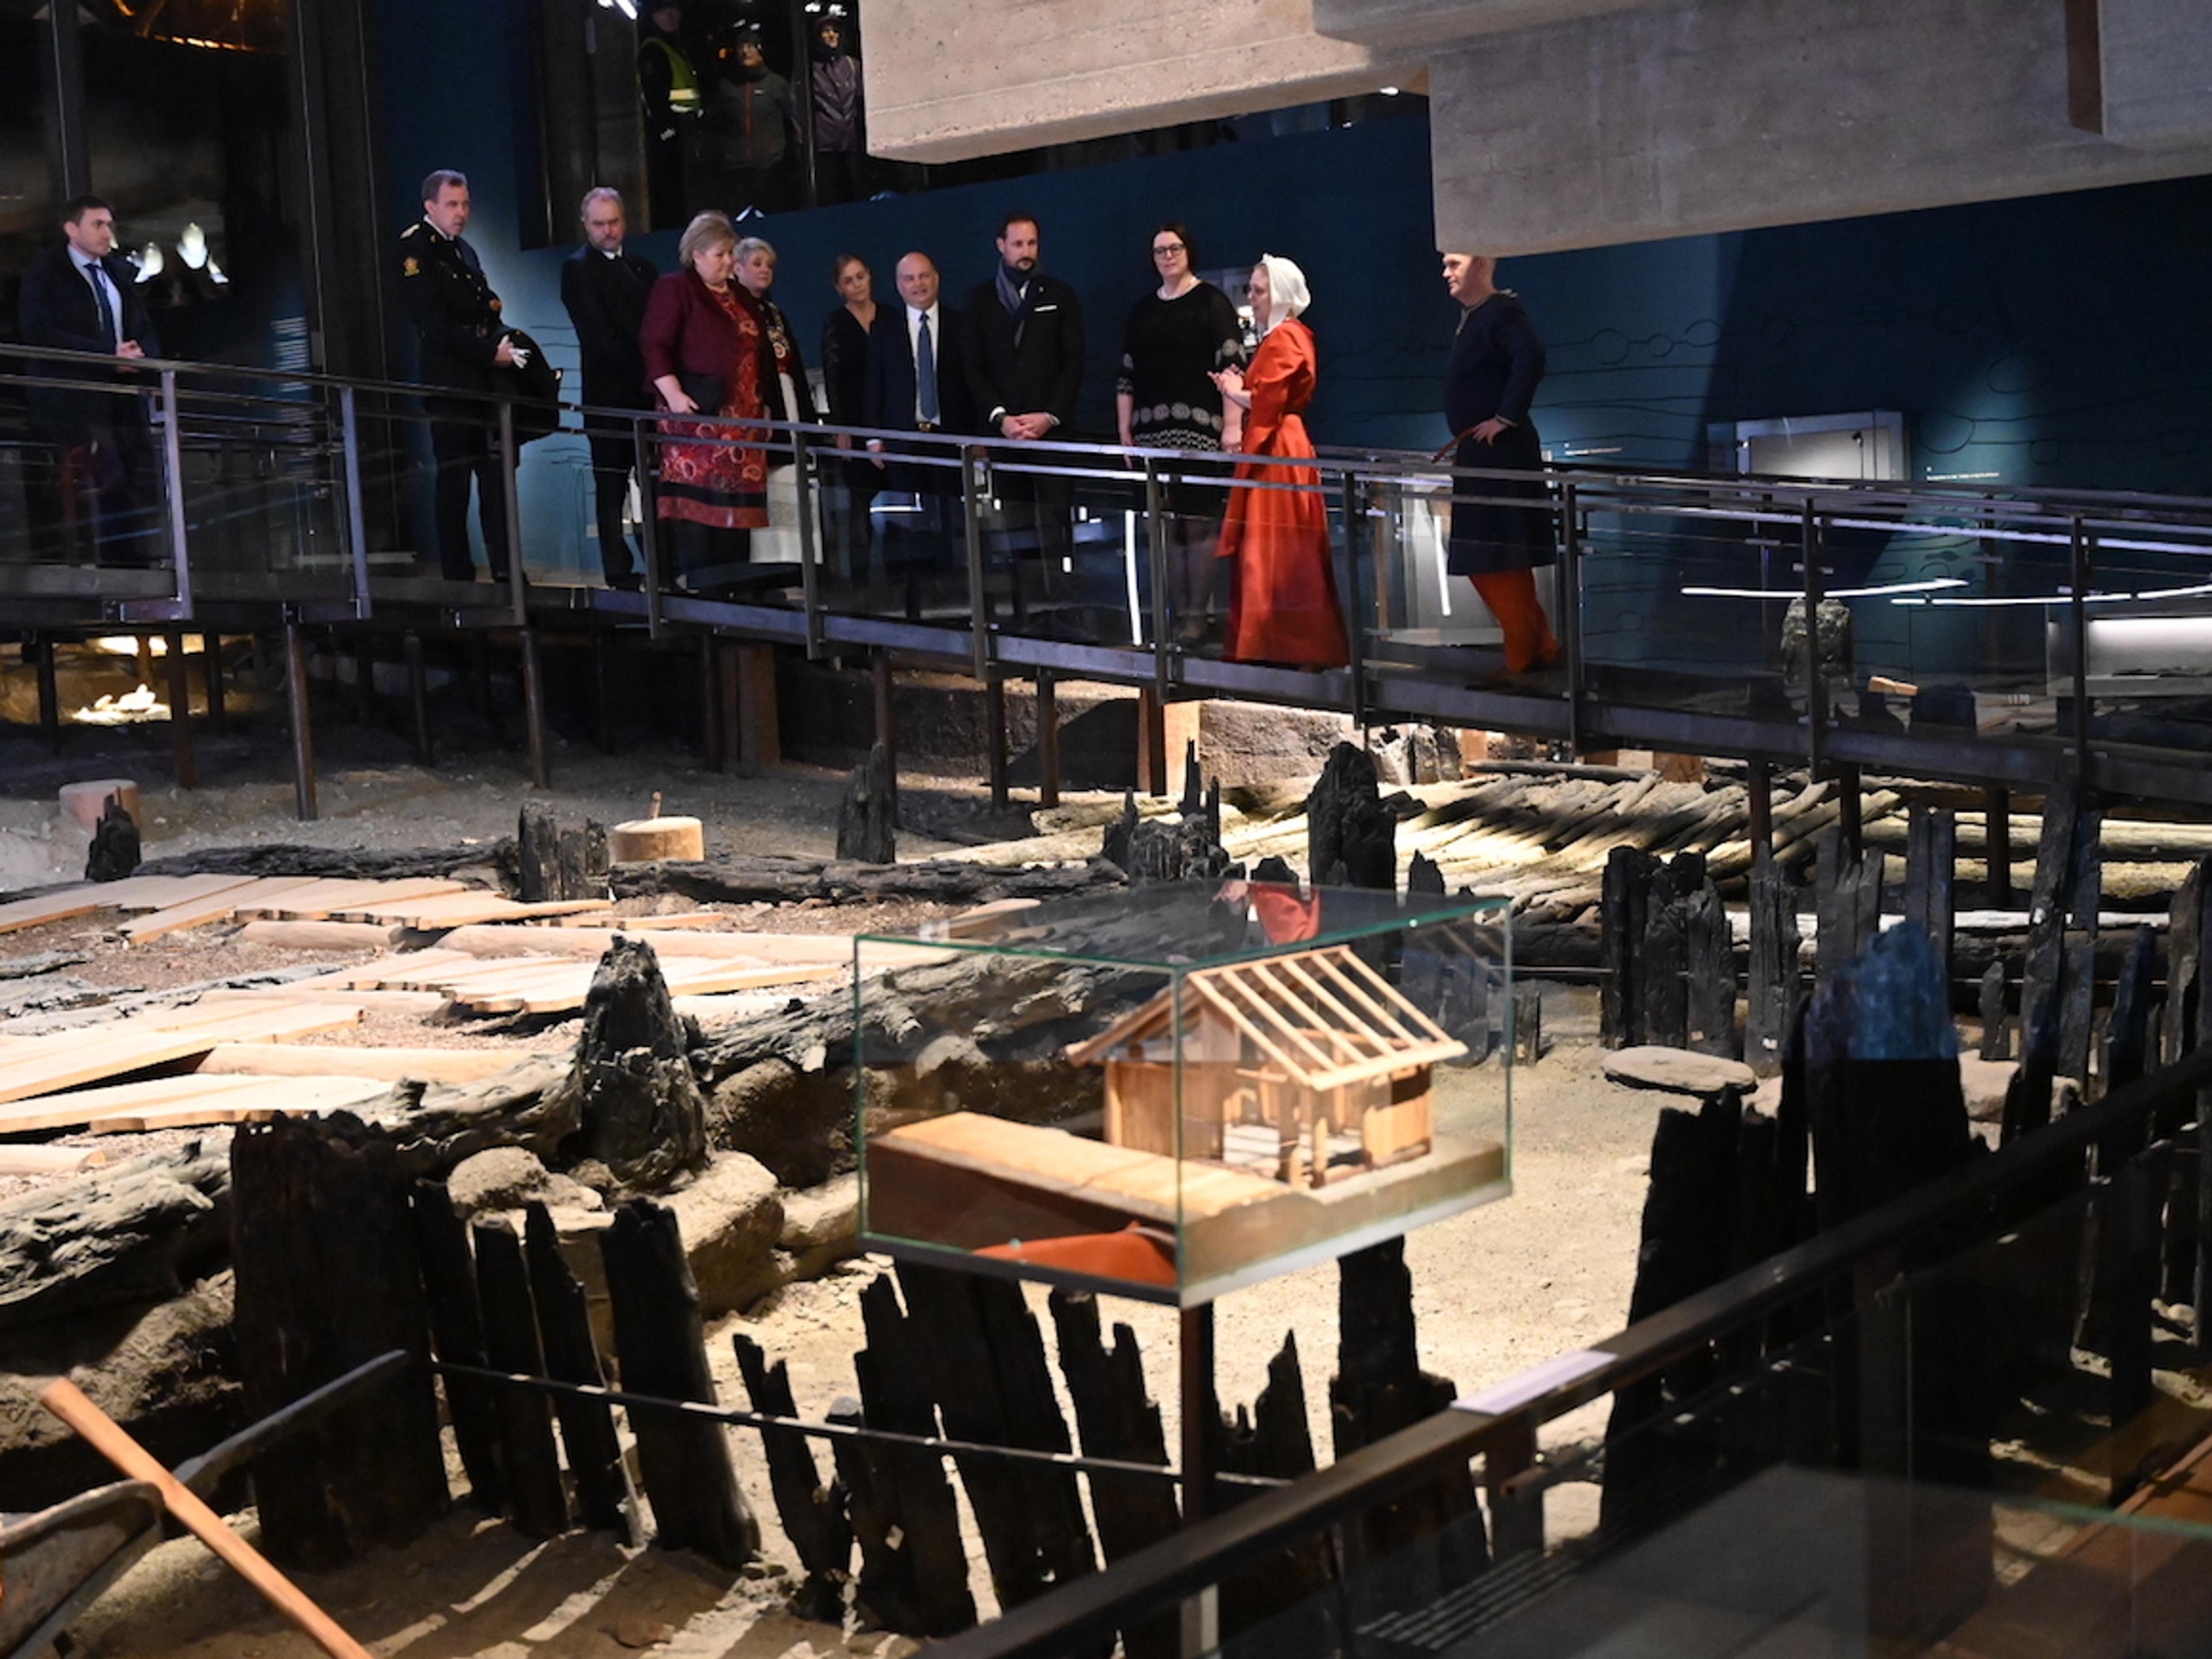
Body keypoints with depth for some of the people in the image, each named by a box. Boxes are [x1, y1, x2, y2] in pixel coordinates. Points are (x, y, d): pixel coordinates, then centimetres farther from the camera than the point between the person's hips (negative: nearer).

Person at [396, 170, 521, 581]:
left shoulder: (463, 250, 20)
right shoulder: (414, 250, -7)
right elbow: (435, 324, -15)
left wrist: (503, 339, 0)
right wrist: (490, 353, -16)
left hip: (484, 379, 8)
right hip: (448, 382, -8)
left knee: (496, 475, 6)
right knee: (454, 478, -4)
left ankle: (505, 569, 10)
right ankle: (457, 575, 2)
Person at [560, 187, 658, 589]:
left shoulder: (642, 267, 19)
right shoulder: (578, 269, -2)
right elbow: (599, 333, -11)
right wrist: (646, 375, -14)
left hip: (649, 394, 6)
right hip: (611, 397, -5)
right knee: (611, 489, -3)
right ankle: (619, 573, -2)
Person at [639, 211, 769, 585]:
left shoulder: (740, 296, 21)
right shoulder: (675, 288, 0)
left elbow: (758, 353, 25)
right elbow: (654, 346, -9)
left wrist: (763, 406, 19)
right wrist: (674, 395, -19)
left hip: (741, 419, 7)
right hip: (696, 414, -6)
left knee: (736, 504, 3)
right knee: (699, 502, -10)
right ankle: (699, 583, -10)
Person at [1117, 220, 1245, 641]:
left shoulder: (1211, 302, 2)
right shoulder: (1142, 310, 17)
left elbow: (1232, 365, -6)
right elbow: (1127, 376, 18)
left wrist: (1233, 425, -14)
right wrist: (1125, 432, 12)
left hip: (1200, 429, -5)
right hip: (1152, 431, 5)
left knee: (1199, 520, -9)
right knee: (1166, 524, 2)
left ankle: (1198, 615, -6)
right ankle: (1178, 615, 6)